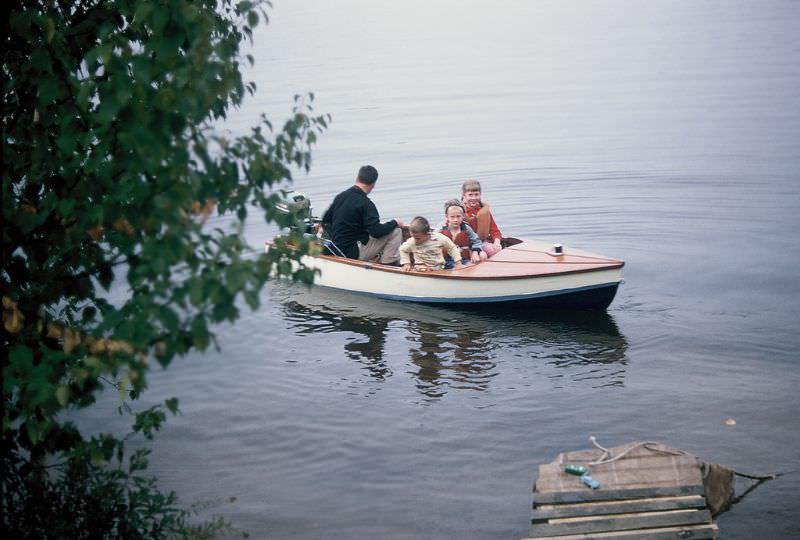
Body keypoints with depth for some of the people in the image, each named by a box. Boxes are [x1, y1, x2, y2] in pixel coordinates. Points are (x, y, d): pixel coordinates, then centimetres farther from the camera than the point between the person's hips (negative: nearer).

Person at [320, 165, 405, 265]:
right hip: (354, 253, -9)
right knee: (396, 231, -7)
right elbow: (376, 232, -22)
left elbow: (325, 220, 17)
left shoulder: (340, 196, 6)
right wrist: (395, 223, -5)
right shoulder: (365, 203, -17)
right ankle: (389, 263, -3)